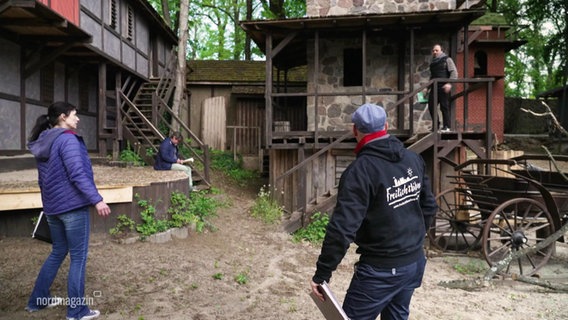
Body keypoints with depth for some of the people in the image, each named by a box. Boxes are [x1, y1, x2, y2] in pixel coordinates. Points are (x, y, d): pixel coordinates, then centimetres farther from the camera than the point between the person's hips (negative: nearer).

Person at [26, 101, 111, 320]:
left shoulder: (42, 143, 12)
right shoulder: (67, 139, -15)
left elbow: (43, 179, 20)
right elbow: (78, 174, -24)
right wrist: (96, 200, -26)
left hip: (53, 206, 9)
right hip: (72, 205, -9)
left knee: (58, 252, 22)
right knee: (78, 257, 0)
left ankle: (37, 300, 32)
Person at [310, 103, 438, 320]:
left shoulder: (360, 170, -21)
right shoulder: (414, 159, 2)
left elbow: (342, 228, -25)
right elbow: (429, 206, 12)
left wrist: (322, 273, -18)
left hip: (381, 269, -7)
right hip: (415, 262, 8)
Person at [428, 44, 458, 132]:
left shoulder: (447, 60, 4)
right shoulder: (432, 62, 23)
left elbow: (454, 72, -4)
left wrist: (449, 83, -18)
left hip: (443, 87, -6)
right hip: (434, 87, 6)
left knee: (444, 106, -6)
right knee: (431, 105, -1)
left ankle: (447, 126, 1)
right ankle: (435, 125, 11)